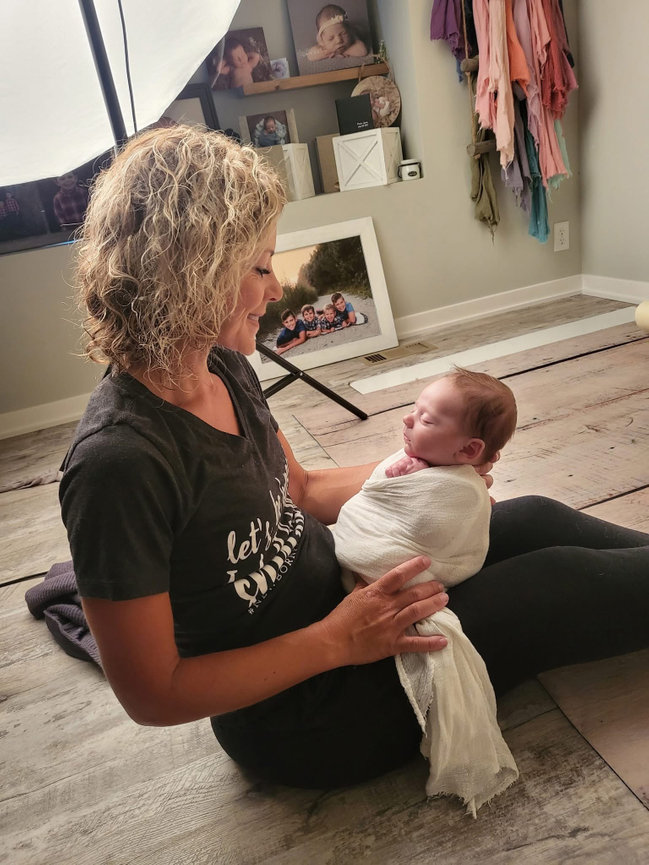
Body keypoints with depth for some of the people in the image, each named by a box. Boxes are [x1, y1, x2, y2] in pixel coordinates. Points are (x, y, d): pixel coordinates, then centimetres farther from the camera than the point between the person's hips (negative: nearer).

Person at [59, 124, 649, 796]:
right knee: (560, 580, -3)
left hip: (339, 594, 7)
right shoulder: (119, 461, -32)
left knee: (534, 520, 5)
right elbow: (151, 695, -24)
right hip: (301, 715, -7)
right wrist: (335, 641, -23)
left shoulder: (222, 368, -6)